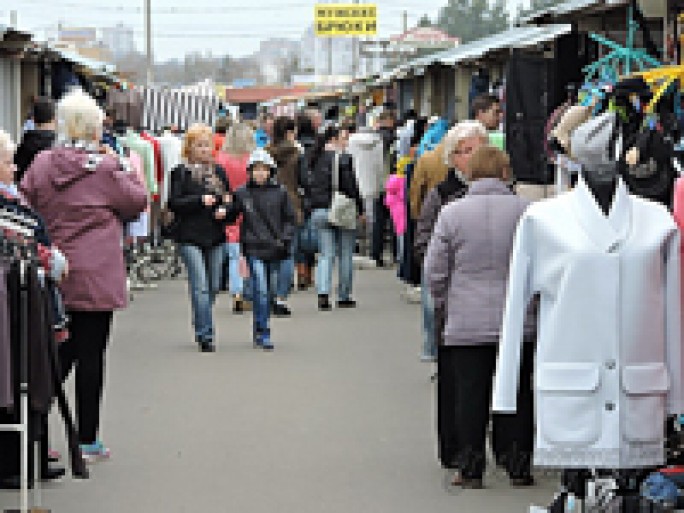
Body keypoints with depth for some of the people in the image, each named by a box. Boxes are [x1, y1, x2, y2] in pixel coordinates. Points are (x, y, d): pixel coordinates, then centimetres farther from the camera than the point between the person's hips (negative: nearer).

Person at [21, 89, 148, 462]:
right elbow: (137, 203, 2)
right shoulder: (107, 167, -10)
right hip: (96, 277, -4)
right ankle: (87, 441, 8)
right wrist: (131, 173, 15)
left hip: (53, 275, 4)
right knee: (91, 356, 3)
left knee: (61, 353, 14)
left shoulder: (41, 165, 0)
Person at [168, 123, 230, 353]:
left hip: (215, 236, 5)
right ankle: (205, 335, -11)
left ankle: (201, 329, 28)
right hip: (190, 236, -5)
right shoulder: (181, 172, -1)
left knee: (213, 287, 11)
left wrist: (224, 210, -2)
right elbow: (174, 203, -9)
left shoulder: (218, 171, 13)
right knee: (200, 287, -11)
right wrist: (200, 201, -19)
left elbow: (228, 199, 20)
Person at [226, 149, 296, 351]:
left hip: (275, 250, 3)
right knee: (261, 290, -12)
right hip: (254, 249, -3)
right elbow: (230, 216, 8)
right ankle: (263, 334, -10)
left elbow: (290, 219, 8)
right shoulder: (241, 194, 1)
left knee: (268, 292, 11)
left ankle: (259, 330, 25)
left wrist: (285, 239, -4)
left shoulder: (280, 193, 4)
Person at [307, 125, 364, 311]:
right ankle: (344, 296, 12)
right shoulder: (343, 159, -12)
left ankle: (323, 292, -12)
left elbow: (310, 186, 10)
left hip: (319, 211, 5)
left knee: (326, 254, 6)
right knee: (345, 254, 8)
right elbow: (351, 187, -14)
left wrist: (313, 207, 16)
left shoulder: (316, 159, 6)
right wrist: (360, 208, -5)